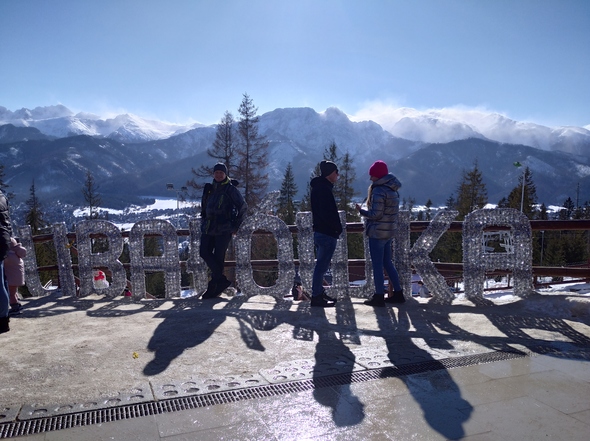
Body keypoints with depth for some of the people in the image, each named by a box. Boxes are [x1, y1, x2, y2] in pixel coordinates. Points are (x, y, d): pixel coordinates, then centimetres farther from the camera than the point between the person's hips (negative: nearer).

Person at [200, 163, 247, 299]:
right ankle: (222, 279, 6)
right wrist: (204, 222, 17)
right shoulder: (210, 189, 15)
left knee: (218, 257, -5)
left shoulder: (231, 189, -2)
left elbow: (243, 207, -3)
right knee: (204, 253, -5)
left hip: (224, 229, -6)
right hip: (209, 227, 6)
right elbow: (204, 207, 27)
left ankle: (214, 285, 7)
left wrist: (236, 226, -3)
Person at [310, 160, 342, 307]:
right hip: (327, 233, -11)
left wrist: (336, 227, 16)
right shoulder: (324, 189, -16)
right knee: (322, 265, -5)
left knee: (321, 265, 17)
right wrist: (338, 228, -11)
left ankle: (319, 293, 26)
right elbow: (328, 214, -24)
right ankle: (316, 297, 0)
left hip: (320, 232, 11)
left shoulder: (318, 187, 16)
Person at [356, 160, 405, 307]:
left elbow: (376, 214, -20)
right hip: (389, 231, 9)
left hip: (378, 232, -9)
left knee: (377, 265, 0)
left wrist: (361, 211, -5)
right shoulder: (392, 189, 11)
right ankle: (398, 293, 22)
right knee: (387, 263, 17)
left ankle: (379, 297, 6)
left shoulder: (379, 191, -17)